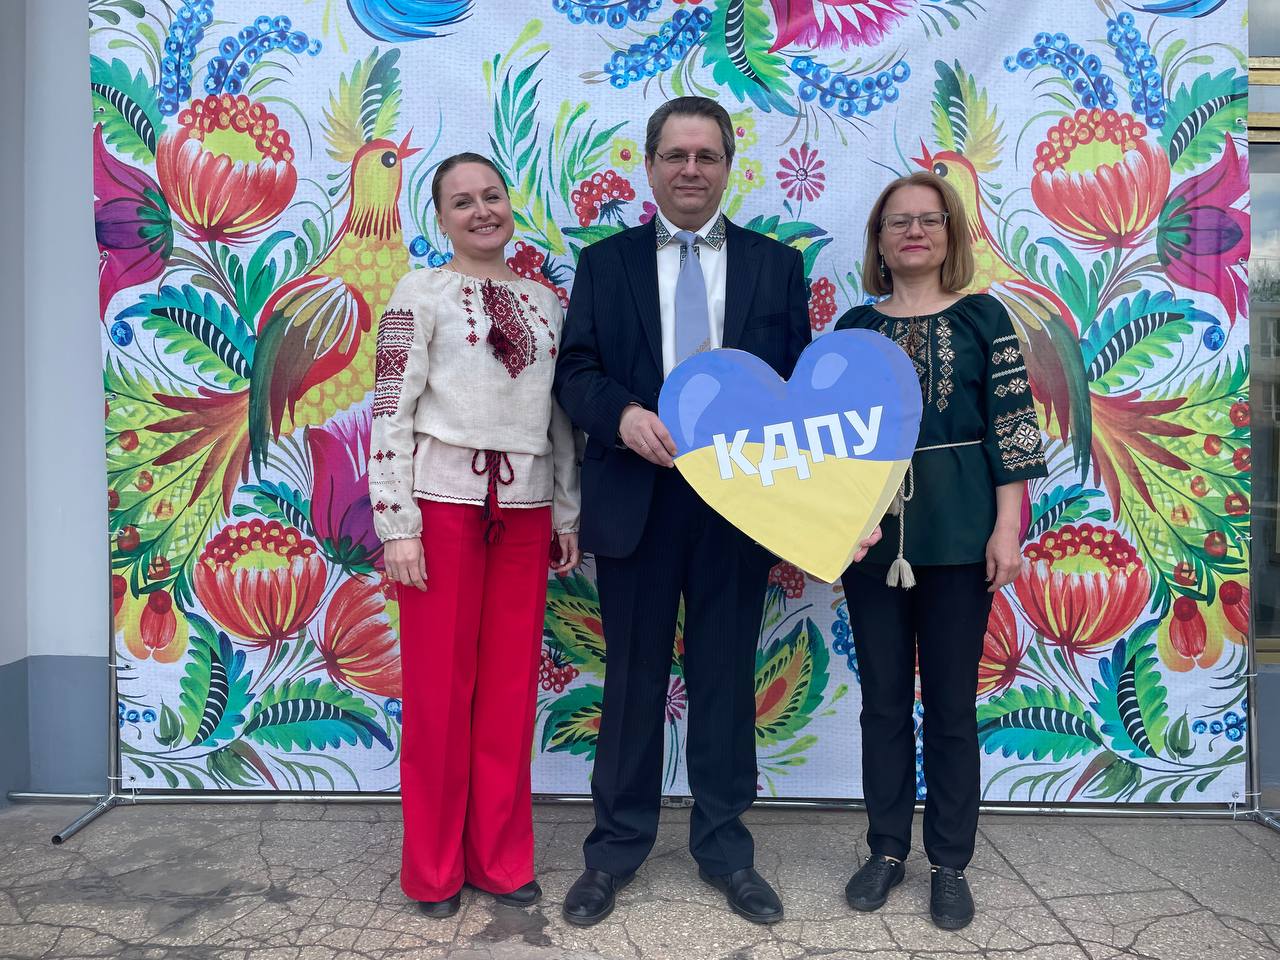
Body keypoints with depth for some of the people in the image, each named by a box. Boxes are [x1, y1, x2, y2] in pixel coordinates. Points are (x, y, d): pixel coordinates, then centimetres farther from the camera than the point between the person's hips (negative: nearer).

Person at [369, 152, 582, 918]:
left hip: (524, 510, 4)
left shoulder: (545, 302, 13)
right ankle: (435, 868, 22)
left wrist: (567, 514, 10)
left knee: (511, 688, 8)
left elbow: (560, 416, 14)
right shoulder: (421, 294, 0)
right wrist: (397, 526, -12)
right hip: (444, 503, -4)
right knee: (439, 687, 4)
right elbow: (391, 414, -6)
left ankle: (502, 857, 24)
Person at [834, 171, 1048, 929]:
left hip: (958, 532, -2)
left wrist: (1007, 527, -8)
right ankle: (887, 849, 25)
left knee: (951, 702, 7)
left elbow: (1013, 427, -1)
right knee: (884, 698, 10)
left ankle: (950, 864, 22)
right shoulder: (854, 326, 9)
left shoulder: (983, 318, 3)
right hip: (872, 531, 2)